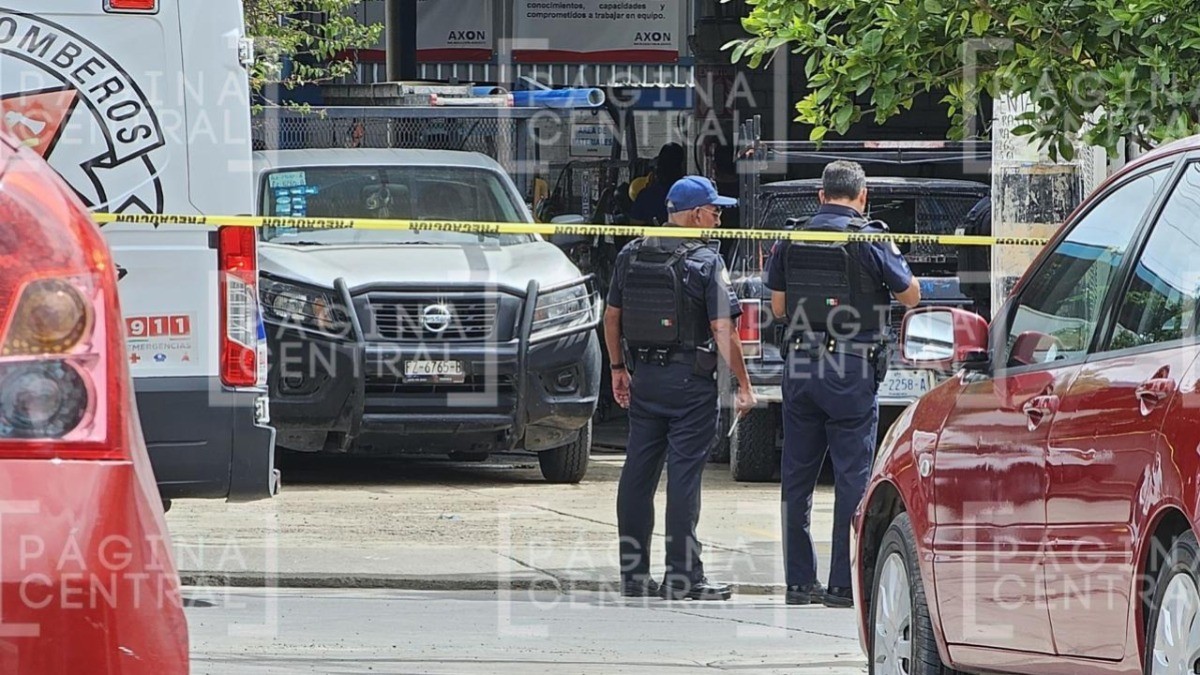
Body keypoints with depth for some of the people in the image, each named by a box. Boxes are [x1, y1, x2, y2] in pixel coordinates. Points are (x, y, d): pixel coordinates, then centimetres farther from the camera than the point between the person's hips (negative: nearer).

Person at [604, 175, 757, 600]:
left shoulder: (631, 255, 7)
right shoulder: (706, 262, -11)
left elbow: (611, 316, 12)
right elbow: (723, 330, -14)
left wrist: (619, 368, 23)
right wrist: (743, 385, -8)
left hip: (643, 377, 6)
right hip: (690, 380, -5)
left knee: (638, 474, 9)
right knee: (683, 477, -4)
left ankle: (633, 573, 12)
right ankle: (682, 576, -3)